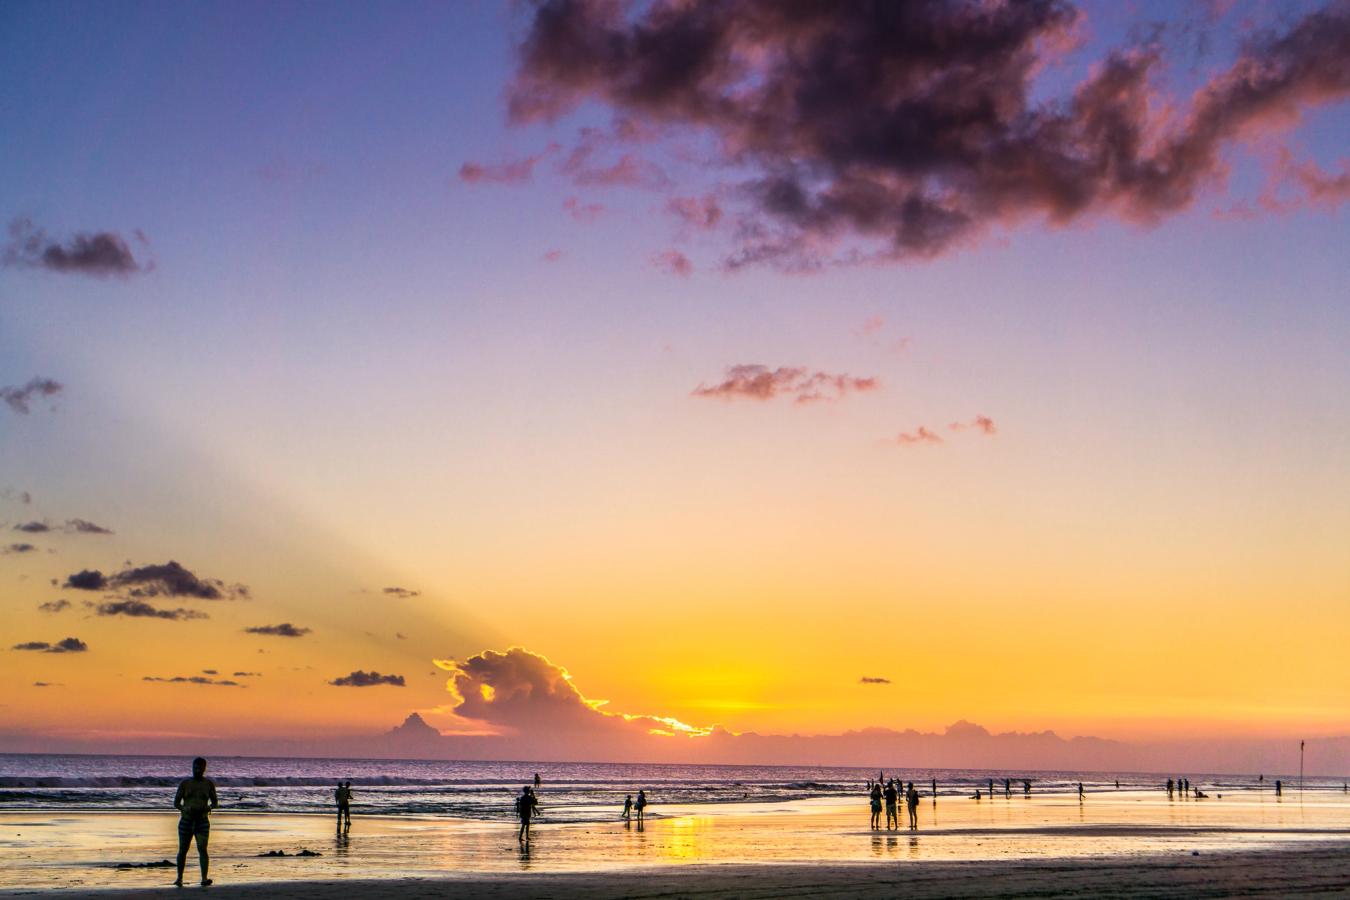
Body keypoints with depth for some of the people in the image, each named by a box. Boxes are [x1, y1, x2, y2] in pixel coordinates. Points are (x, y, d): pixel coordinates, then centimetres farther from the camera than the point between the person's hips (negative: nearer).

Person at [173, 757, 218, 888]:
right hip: (186, 821, 1)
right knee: (183, 850, 8)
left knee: (202, 849, -15)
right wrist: (185, 809, -19)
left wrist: (209, 808, -12)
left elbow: (215, 802, 11)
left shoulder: (209, 783, 2)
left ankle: (204, 878, -22)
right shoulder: (185, 783, 0)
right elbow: (176, 803, 1)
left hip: (202, 822, -1)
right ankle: (179, 878, 26)